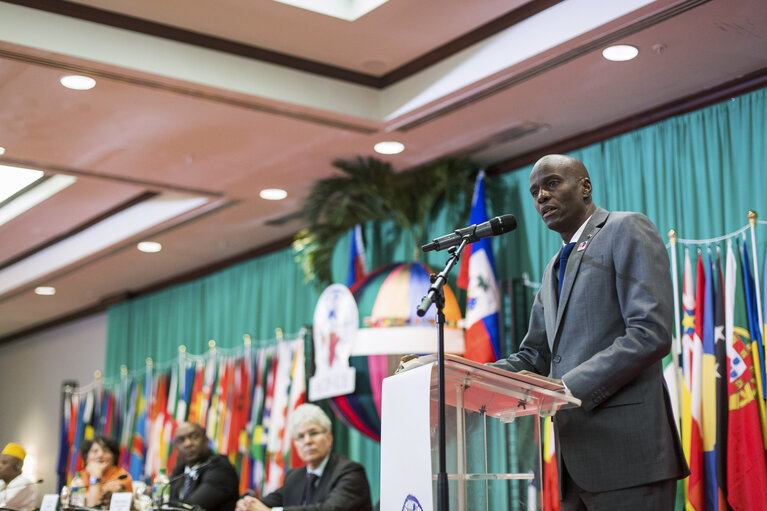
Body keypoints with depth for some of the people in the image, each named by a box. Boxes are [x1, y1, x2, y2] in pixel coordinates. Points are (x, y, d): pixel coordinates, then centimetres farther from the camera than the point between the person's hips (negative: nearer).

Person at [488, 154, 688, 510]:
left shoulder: (627, 230, -1)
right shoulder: (554, 269, 25)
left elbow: (651, 334, -15)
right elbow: (534, 358, 24)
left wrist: (568, 389, -20)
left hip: (625, 446, -8)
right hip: (576, 459, 8)